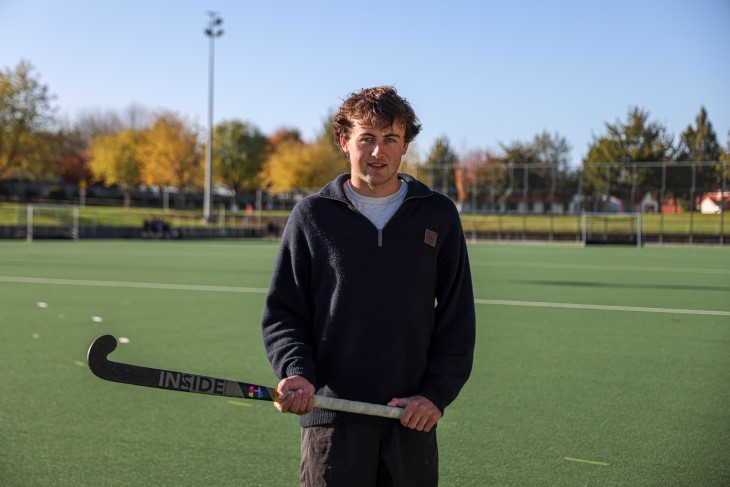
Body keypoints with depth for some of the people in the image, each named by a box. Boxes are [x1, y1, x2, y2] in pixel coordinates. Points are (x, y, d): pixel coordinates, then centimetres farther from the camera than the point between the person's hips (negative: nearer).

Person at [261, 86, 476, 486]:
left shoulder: (438, 216, 7)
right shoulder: (311, 215, 4)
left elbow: (457, 317, 7)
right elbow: (282, 312, 6)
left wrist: (437, 394, -3)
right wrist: (297, 373, -12)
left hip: (412, 419, 2)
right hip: (332, 417, -1)